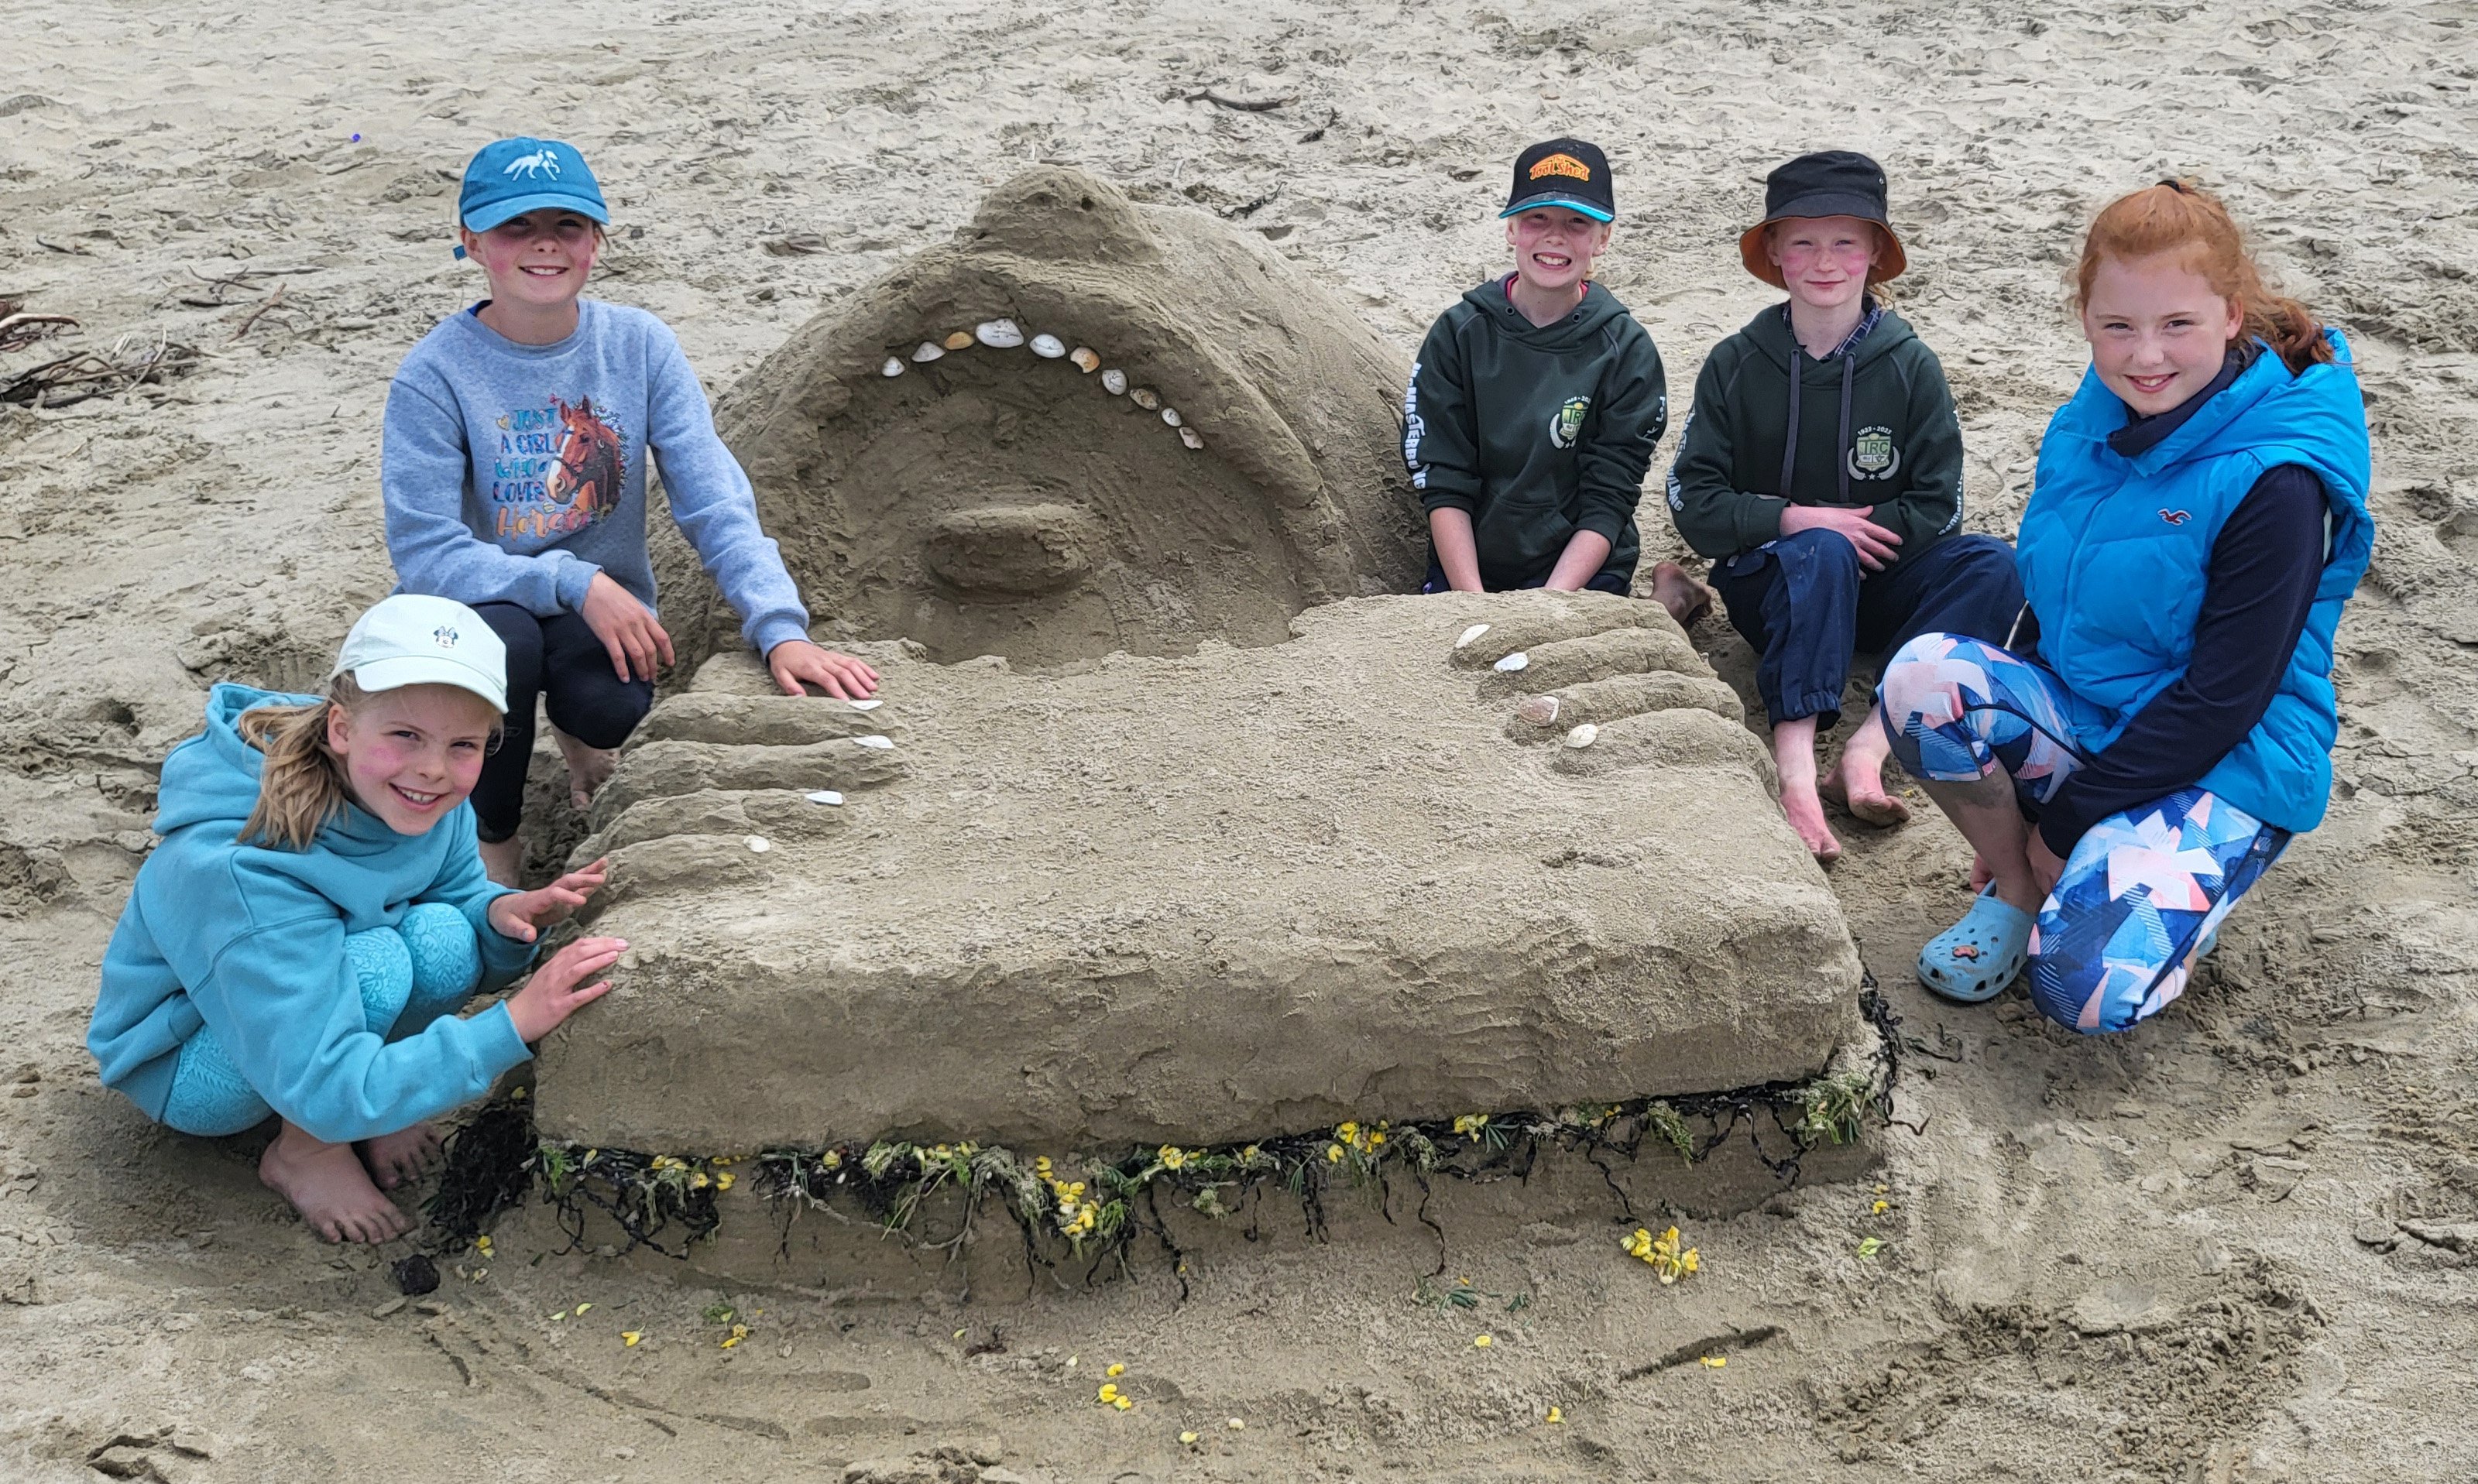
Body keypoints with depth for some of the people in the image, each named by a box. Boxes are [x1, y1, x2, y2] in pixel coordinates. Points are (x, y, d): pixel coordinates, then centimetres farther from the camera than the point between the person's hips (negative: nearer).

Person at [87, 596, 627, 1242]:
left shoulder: (425, 798, -18)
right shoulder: (240, 869, -37)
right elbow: (328, 1091, -37)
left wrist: (501, 914, -26)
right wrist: (512, 1024, -41)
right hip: (184, 1066, -5)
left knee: (446, 941, -24)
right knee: (374, 965, -33)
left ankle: (372, 1099, 0)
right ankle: (303, 1152, -7)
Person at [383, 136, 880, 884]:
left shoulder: (639, 345, -7)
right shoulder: (435, 373, -14)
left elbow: (716, 502, -12)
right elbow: (422, 551, -19)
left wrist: (781, 630, -26)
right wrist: (574, 582, -29)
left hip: (602, 617, 1)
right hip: (471, 606, -1)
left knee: (614, 707, -32)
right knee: (502, 637, -36)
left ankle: (576, 726, 10)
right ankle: (493, 835, -6)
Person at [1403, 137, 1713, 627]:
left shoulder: (1628, 352, -3)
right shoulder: (1459, 334, -1)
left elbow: (1607, 505, -7)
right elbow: (1444, 487, -5)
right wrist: (1474, 605, -17)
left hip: (1581, 571, -1)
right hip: (1466, 569, 1)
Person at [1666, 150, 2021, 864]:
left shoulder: (1910, 366, 0)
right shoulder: (1735, 366, 0)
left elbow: (1938, 508, -3)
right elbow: (1692, 502, -6)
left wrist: (1855, 528, -14)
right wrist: (1795, 521, -17)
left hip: (1876, 589, 2)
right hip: (1771, 585, -2)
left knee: (1993, 565, -26)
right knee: (1820, 554, -35)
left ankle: (1868, 748, -38)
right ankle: (1795, 768, -46)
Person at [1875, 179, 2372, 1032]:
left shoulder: (2275, 481, -19)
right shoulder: (2089, 427, 1)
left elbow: (2225, 697, -19)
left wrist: (2067, 817, -16)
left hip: (2222, 768, -5)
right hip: (2080, 725, 6)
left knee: (2088, 988, -29)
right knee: (1924, 676, -26)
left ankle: (2178, 886, 7)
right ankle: (2014, 890, -2)